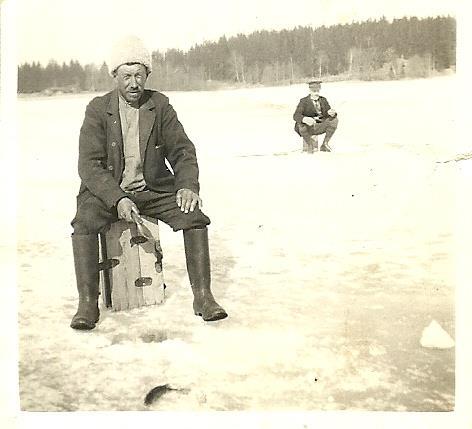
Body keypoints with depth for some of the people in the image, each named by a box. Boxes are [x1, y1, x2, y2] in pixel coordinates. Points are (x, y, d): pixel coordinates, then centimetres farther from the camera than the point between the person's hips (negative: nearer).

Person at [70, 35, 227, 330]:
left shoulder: (160, 105, 3)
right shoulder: (98, 109, -3)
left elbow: (182, 150, 2)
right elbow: (89, 166, -10)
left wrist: (188, 185, -19)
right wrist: (118, 199, -26)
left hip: (153, 189, 2)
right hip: (108, 191, -1)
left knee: (194, 215, -22)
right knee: (84, 222, -30)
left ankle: (203, 296, -14)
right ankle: (88, 303, -19)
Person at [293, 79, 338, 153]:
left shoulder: (323, 100, 6)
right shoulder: (304, 101, -8)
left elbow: (328, 115, 0)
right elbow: (296, 116, -21)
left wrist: (332, 113, -27)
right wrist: (305, 119, -45)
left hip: (319, 127, 4)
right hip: (307, 128, -3)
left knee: (334, 120, -17)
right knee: (301, 123, -36)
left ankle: (325, 144, -8)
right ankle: (309, 144, -11)